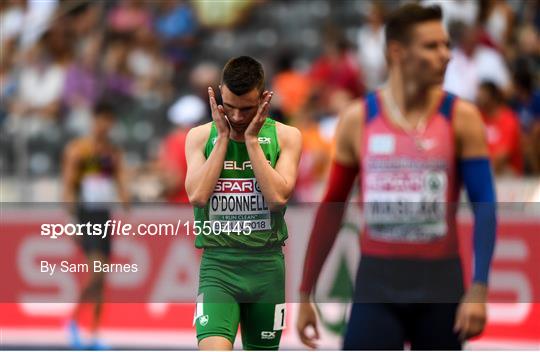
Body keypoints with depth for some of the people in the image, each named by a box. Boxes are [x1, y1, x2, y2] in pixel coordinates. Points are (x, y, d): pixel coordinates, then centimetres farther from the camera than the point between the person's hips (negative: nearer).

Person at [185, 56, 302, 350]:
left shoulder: (285, 136, 1)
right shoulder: (201, 136, 3)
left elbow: (277, 197, -12)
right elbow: (197, 195, -11)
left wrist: (251, 139, -11)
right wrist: (223, 137, -8)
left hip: (267, 267, 1)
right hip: (218, 263, -1)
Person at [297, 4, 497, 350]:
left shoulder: (460, 118, -3)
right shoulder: (357, 120, 1)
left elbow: (485, 205, -5)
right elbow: (331, 210, 8)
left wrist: (478, 290, -15)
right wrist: (305, 294, 8)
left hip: (440, 283, 0)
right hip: (377, 282, 0)